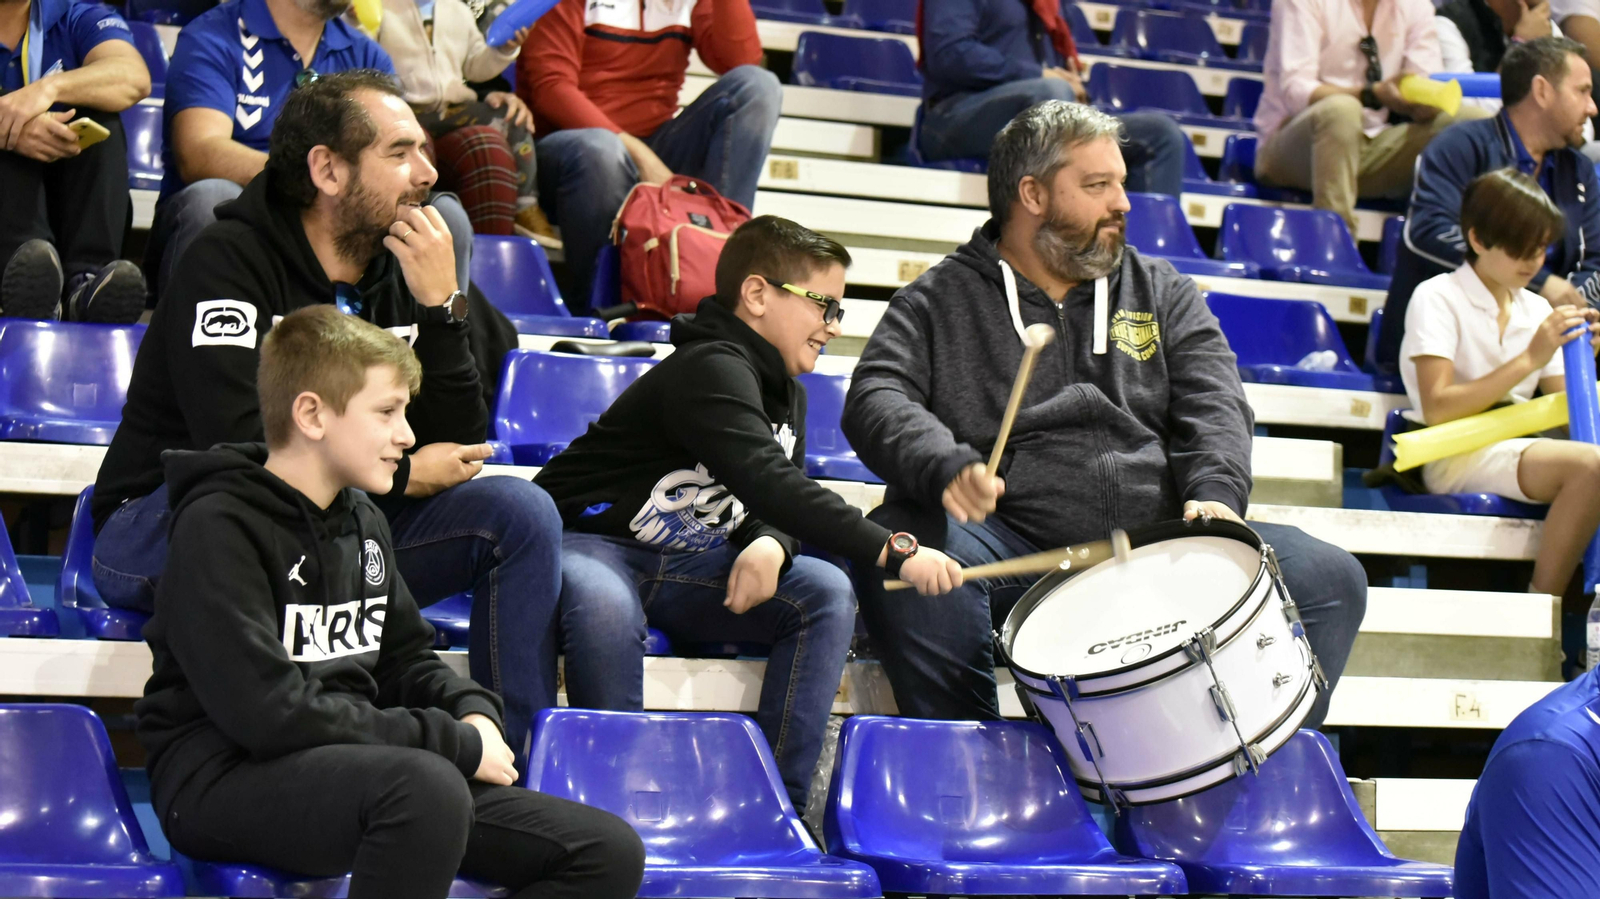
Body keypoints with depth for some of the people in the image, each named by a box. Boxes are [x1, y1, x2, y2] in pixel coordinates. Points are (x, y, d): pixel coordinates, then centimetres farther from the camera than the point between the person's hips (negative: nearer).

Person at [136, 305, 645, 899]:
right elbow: (271, 713, -21)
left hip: (354, 767, 8)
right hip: (224, 777, -8)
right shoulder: (217, 526, -11)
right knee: (426, 783, -40)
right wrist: (454, 742, -16)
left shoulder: (361, 520, 14)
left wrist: (474, 714, 0)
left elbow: (407, 659, 25)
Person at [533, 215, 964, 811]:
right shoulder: (711, 370, -23)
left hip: (685, 563, 9)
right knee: (605, 605, -43)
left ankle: (778, 799, -14)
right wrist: (893, 552, -40)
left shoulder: (786, 393, 10)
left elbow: (780, 508, 10)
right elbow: (768, 483, -36)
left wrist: (771, 544, -18)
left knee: (825, 595, -12)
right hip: (590, 543, -9)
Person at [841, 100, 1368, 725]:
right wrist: (946, 467, -24)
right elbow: (876, 398, -2)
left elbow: (1214, 404, 9)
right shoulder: (939, 302, 13)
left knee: (1330, 578, -18)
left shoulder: (1162, 294, 22)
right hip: (1012, 550, -2)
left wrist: (1215, 492, -13)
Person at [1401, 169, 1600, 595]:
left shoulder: (1537, 311, 17)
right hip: (1455, 457, -6)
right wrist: (1530, 359, -16)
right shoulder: (1437, 299, -2)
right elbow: (1436, 408, -13)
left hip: (1520, 447, 6)